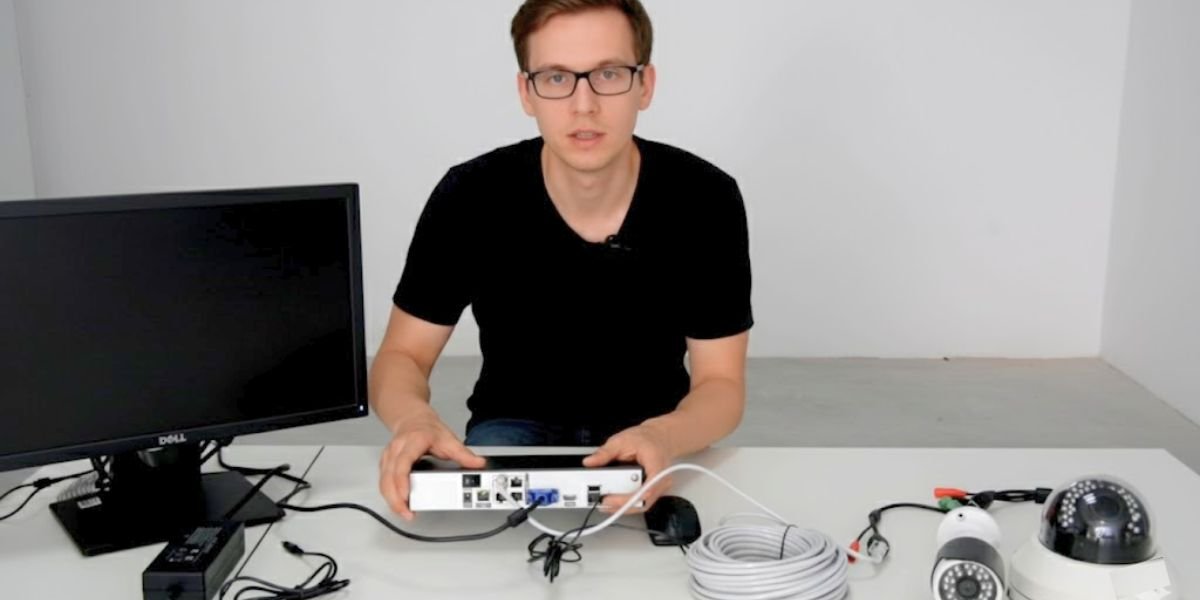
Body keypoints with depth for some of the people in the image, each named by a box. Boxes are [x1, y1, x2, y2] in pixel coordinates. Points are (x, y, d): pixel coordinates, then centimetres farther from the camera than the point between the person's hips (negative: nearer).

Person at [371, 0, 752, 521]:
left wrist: (663, 438, -40)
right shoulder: (468, 199, -17)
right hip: (515, 426, 1)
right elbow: (401, 356, -10)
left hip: (652, 430, 0)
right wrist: (412, 418, -36)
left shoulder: (705, 199, -18)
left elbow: (720, 382, -15)